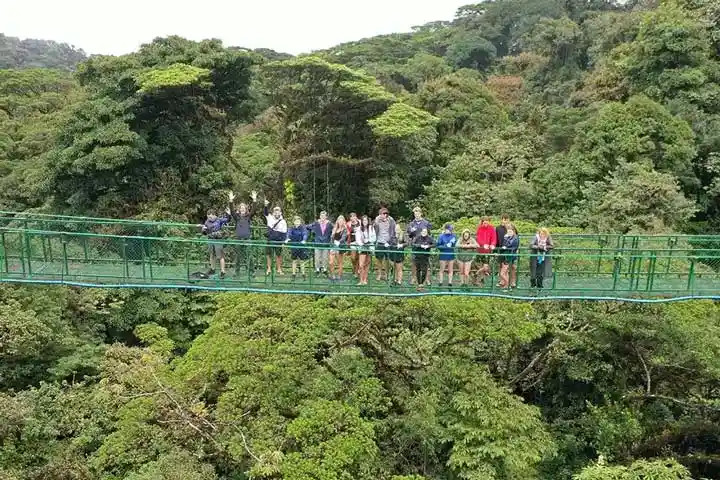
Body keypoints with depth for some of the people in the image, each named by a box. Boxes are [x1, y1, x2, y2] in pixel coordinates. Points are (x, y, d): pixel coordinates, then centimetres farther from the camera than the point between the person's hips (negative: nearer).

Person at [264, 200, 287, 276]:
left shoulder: (283, 222, -2)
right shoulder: (270, 218, 4)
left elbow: (284, 233, -2)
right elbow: (265, 212, -2)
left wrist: (283, 242, -9)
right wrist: (266, 206, -21)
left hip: (278, 242, -2)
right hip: (270, 240, 2)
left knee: (278, 255, 4)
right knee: (269, 255, 5)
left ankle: (279, 269, 15)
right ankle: (269, 269, 14)